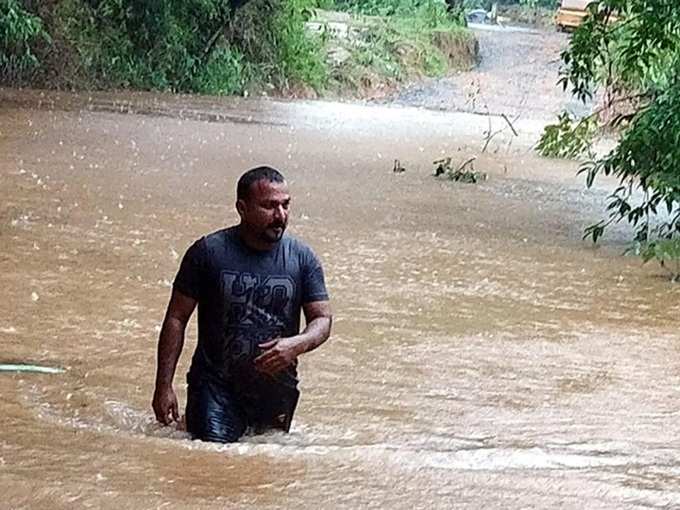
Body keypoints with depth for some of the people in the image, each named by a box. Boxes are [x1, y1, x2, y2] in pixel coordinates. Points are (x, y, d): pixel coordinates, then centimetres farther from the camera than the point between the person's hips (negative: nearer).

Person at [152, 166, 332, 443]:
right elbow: (176, 318, -3)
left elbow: (323, 319, 2)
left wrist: (298, 344, -22)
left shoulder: (302, 258, -1)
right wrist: (164, 386, -8)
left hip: (276, 388, 3)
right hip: (215, 384, -3)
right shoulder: (208, 252, -7)